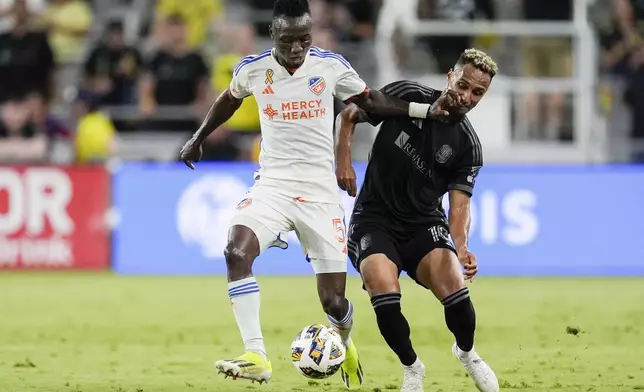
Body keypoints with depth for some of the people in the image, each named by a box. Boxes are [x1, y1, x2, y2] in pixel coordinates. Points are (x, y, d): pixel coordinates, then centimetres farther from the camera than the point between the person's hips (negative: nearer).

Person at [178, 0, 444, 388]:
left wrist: (429, 110, 1)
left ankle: (345, 345, 37)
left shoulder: (331, 66, -4)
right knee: (237, 253, -29)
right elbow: (230, 99, 21)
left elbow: (371, 101, 10)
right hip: (272, 185, 1)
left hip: (320, 192, 0)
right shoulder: (253, 69, -2)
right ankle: (256, 357, -30)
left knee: (334, 300, 0)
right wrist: (198, 138, 27)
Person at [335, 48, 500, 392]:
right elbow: (347, 116, 4)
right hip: (374, 219, -1)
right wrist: (343, 162, -11)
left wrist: (461, 247, -28)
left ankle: (467, 352, 8)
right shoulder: (405, 96, -8)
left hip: (424, 224, 1)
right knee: (385, 295, -27)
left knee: (454, 285, -25)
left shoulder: (467, 146, -6)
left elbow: (459, 204, -9)